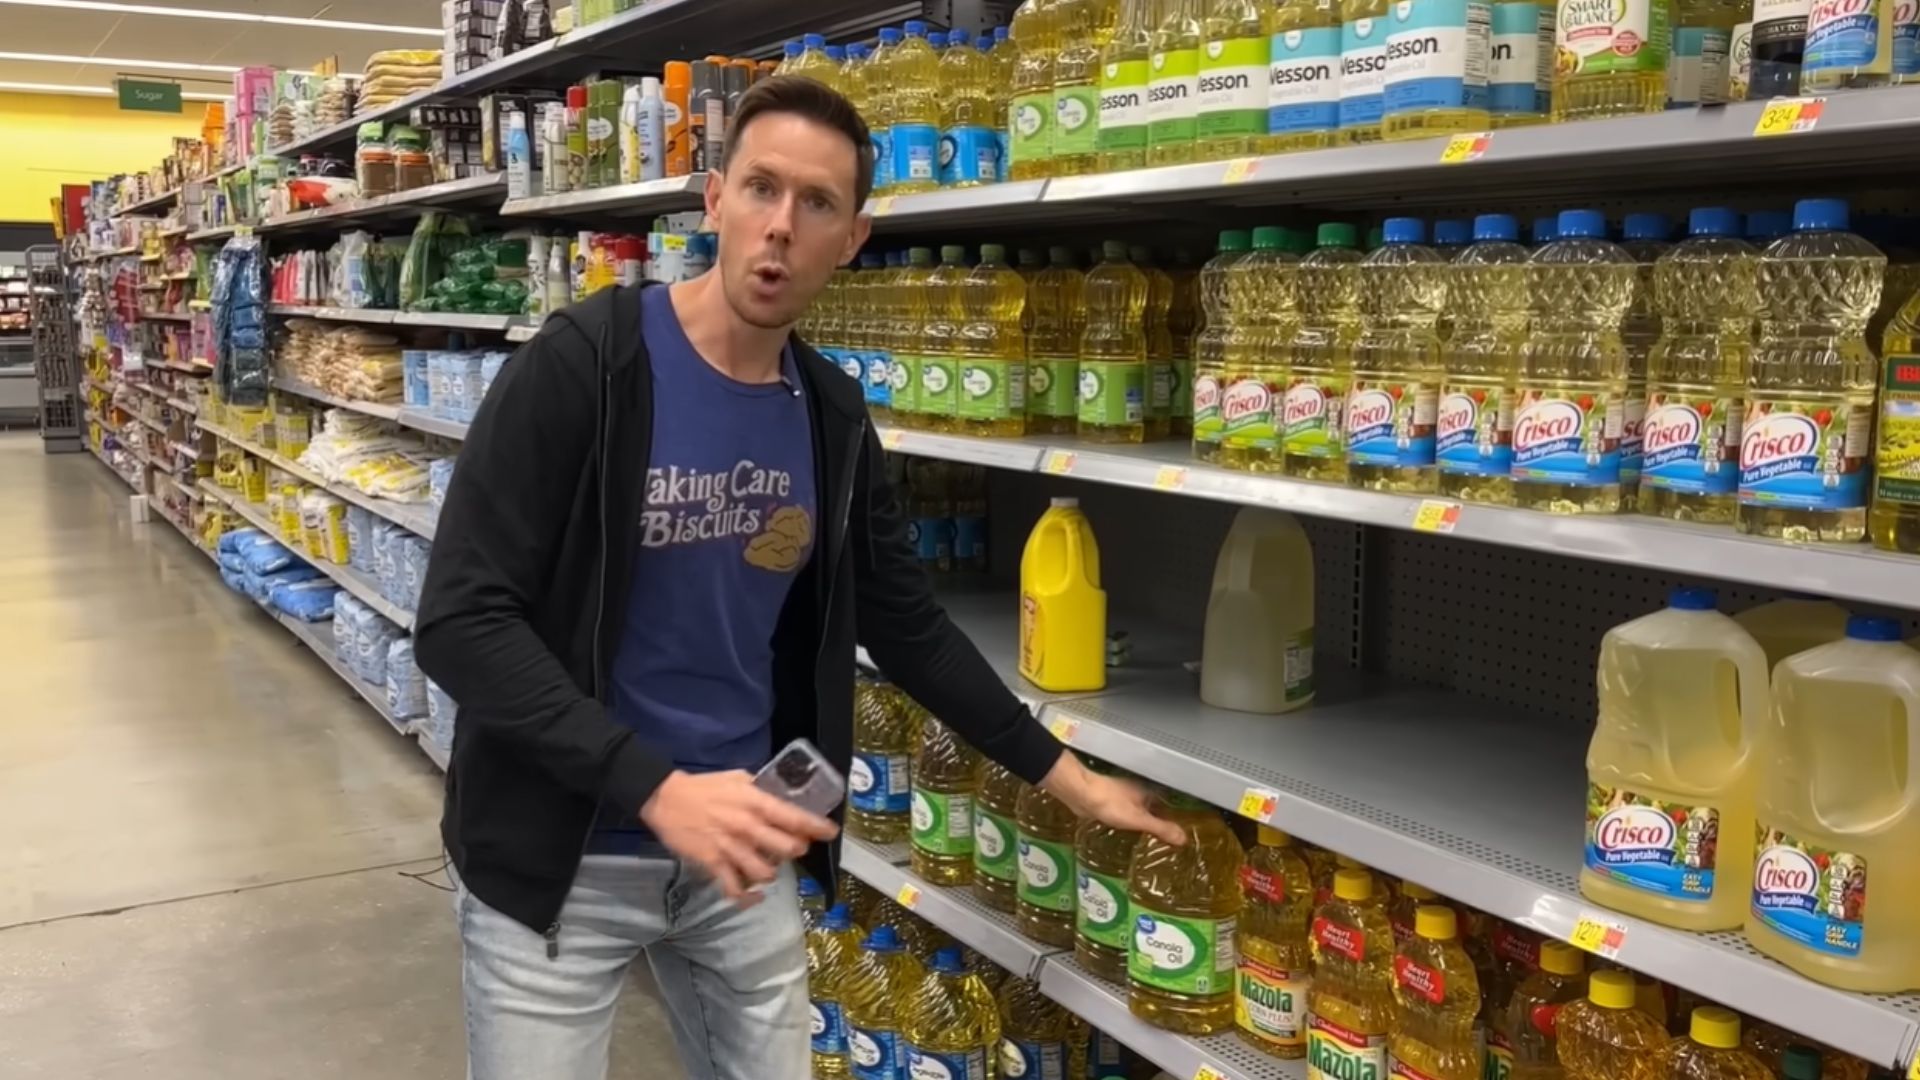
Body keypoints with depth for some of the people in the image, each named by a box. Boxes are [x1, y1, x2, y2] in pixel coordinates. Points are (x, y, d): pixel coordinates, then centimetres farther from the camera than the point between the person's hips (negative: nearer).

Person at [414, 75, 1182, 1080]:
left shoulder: (834, 419, 1)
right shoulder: (580, 365, -16)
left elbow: (908, 626, 10)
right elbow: (460, 621, -19)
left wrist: (1063, 774, 11)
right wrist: (656, 789, -27)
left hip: (740, 849, 5)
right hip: (558, 855, -5)